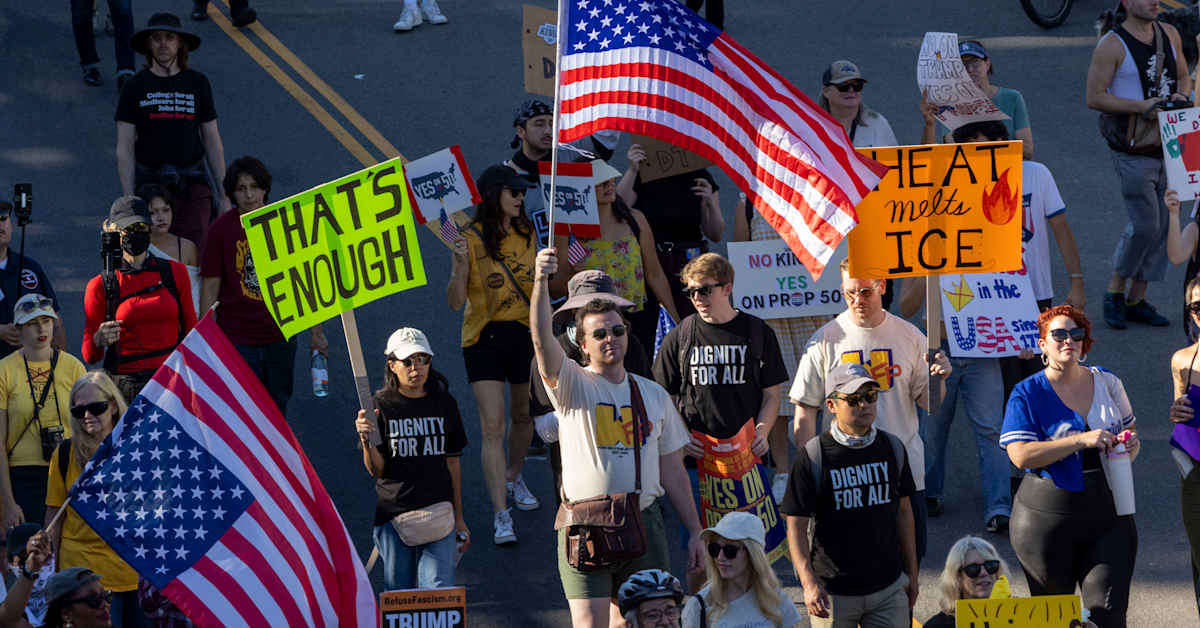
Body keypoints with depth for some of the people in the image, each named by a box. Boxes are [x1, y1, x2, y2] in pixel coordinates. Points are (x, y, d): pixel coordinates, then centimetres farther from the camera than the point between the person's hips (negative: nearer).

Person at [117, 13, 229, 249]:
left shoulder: (198, 84, 7)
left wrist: (223, 194, 9)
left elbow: (213, 143, 12)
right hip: (149, 182, -1)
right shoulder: (135, 87, 3)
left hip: (193, 184, 1)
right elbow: (125, 150, 1)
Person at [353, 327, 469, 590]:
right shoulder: (381, 405, -2)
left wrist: (459, 517, 13)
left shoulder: (444, 404, 6)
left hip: (438, 512, 1)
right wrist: (367, 441, -24)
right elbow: (376, 470, -4)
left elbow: (452, 462, 12)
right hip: (393, 513, -1)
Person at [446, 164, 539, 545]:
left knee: (523, 416, 18)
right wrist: (460, 266, -29)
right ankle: (501, 516, -10)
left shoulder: (526, 235, 5)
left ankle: (513, 478, 47)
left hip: (525, 334, 5)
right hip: (484, 338, -5)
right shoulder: (471, 240, -11)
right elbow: (455, 302, -13)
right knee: (492, 427, -10)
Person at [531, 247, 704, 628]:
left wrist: (694, 532, 13)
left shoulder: (654, 395, 13)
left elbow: (672, 471, 16)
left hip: (644, 522, 3)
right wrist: (541, 281, -32)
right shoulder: (572, 385, 2)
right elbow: (542, 340, -17)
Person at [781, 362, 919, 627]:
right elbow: (796, 525, -10)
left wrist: (911, 574, 16)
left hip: (888, 588, 3)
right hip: (833, 593, -3)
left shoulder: (893, 448, 5)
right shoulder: (812, 456, -10)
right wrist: (809, 583, -20)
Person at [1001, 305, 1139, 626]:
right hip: (1047, 518, -2)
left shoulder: (1107, 383, 10)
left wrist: (1131, 445, -3)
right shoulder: (1027, 394, -2)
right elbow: (1020, 455, -14)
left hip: (1108, 515, 2)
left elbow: (1130, 430, 23)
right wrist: (1082, 441, -21)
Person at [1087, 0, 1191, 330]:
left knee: (1162, 226, 5)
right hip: (1132, 151, -6)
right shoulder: (1112, 45, -9)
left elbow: (1183, 77, 21)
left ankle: (1137, 300, 14)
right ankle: (1115, 291, 7)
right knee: (1144, 225, -12)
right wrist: (1141, 106, -20)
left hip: (1168, 145, 6)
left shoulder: (1169, 34, 9)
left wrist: (1181, 96, -2)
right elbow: (1094, 98, -11)